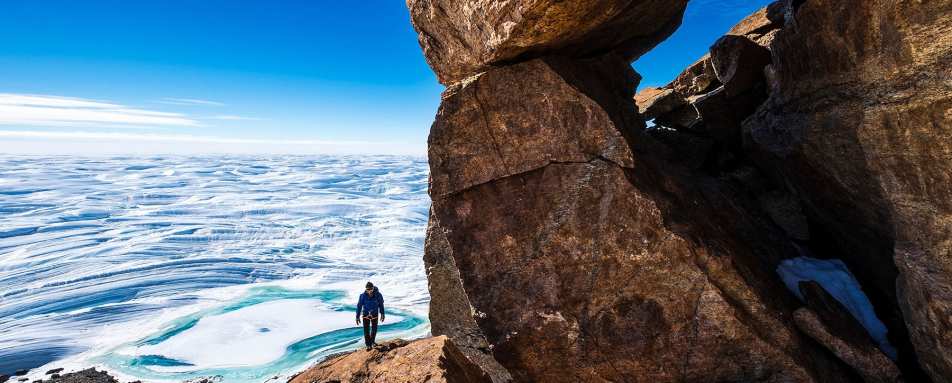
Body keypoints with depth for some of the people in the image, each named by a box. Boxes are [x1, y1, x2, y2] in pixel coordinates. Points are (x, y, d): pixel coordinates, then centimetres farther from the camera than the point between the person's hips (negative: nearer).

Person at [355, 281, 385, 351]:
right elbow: (359, 306, -12)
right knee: (366, 329, -4)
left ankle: (372, 341, 40)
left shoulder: (378, 295, -23)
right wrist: (357, 317, -9)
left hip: (374, 314, 1)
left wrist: (382, 314, 2)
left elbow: (381, 304, -6)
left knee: (374, 329, 16)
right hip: (366, 314, -1)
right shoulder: (363, 296, -24)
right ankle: (368, 345, 8)